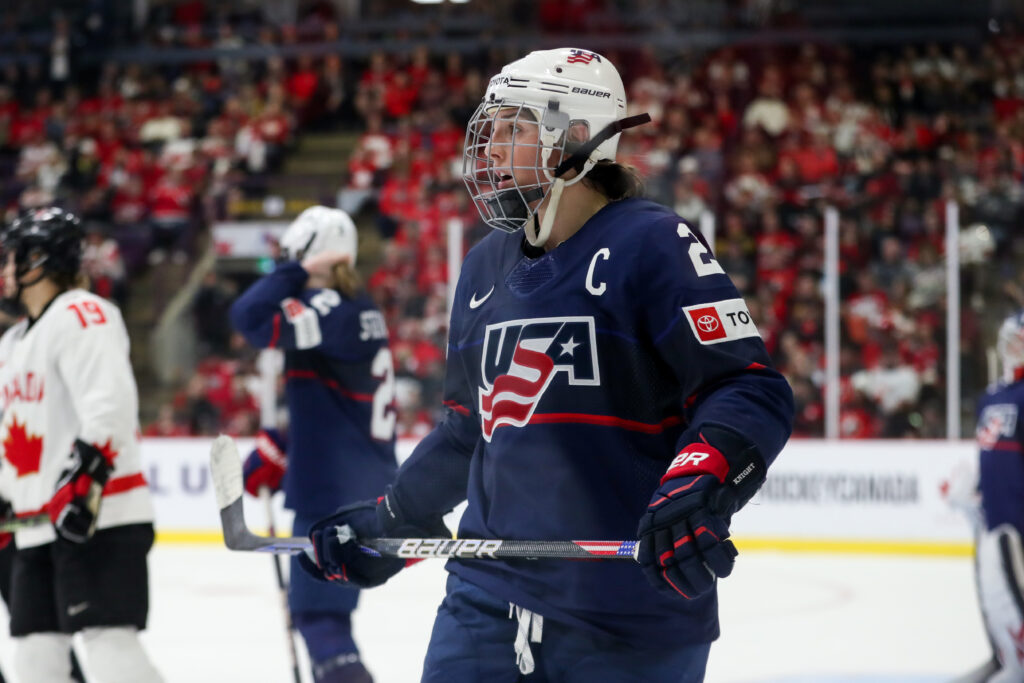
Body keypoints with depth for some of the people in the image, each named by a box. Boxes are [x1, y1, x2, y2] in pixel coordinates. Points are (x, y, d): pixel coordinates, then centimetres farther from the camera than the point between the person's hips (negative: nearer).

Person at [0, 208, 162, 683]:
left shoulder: (82, 315, -9)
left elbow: (109, 404, -22)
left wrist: (84, 479, -29)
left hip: (98, 519, -10)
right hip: (38, 529, 10)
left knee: (109, 640, -17)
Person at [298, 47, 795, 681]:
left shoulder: (653, 243, -9)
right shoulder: (486, 266, 15)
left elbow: (752, 390, -16)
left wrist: (699, 485, -32)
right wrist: (389, 522, 26)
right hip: (490, 593, 6)